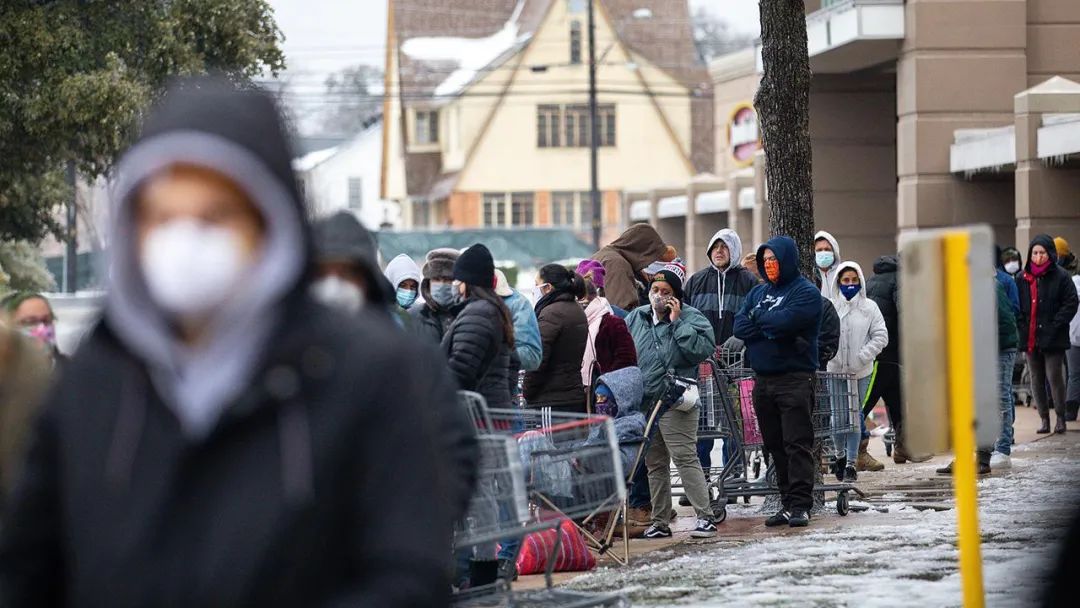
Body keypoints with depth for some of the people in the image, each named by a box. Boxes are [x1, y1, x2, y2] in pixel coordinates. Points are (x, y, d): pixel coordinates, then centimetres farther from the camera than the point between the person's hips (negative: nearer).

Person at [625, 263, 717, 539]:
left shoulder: (690, 318, -5)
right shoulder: (636, 318, 11)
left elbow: (703, 349, -20)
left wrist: (677, 322, -17)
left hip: (675, 403, -6)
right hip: (644, 403, 6)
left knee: (685, 458, -13)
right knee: (655, 464, 13)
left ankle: (705, 518, -11)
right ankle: (660, 522, 20)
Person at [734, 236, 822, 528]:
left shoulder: (806, 293, -3)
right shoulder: (759, 292, 18)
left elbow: (785, 321, -19)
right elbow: (740, 327, 5)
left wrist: (758, 318, -1)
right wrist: (771, 328, -8)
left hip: (794, 379, -7)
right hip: (763, 380, 7)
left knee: (797, 444, -10)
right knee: (775, 445, 8)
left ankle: (800, 505, -12)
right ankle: (788, 504, 12)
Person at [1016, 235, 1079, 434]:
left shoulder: (1060, 276, -3)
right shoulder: (1023, 278, 10)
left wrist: (1055, 326, -12)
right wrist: (1021, 325, 0)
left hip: (1053, 338, -5)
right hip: (1030, 339, 5)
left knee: (1054, 377, -7)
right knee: (1037, 379, 7)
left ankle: (1060, 417, 4)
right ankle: (1044, 418, 14)